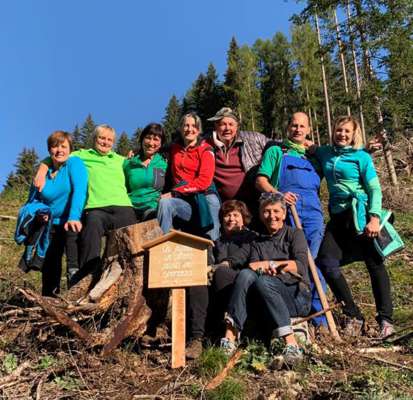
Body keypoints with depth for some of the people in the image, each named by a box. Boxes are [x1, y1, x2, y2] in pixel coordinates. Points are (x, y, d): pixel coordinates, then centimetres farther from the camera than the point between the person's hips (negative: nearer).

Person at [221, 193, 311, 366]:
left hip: (297, 296, -2)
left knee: (262, 280, -32)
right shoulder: (257, 243, 20)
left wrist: (268, 264, -8)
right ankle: (230, 338, -35)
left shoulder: (295, 234, 12)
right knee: (245, 274, -27)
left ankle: (291, 344, -39)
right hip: (267, 301, 3)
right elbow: (252, 266, 1)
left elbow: (301, 266, -5)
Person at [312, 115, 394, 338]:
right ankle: (353, 316, 4)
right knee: (326, 261, -8)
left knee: (375, 264, 0)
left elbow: (375, 189, -4)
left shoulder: (361, 157, 0)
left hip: (361, 214, -4)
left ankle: (385, 319, 12)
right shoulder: (324, 153, 11)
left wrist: (374, 218, -15)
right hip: (337, 215, 4)